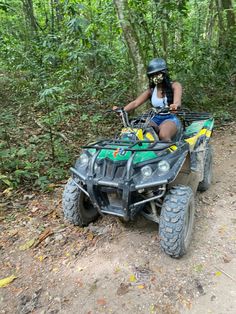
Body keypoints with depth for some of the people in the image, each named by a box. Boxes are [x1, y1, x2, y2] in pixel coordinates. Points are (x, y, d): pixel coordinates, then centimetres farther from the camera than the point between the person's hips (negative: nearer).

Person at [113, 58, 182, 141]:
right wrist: (122, 109, -21)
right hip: (155, 119, 3)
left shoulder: (174, 86, 3)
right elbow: (135, 103, -1)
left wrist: (174, 105, -45)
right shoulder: (151, 90, 12)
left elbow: (177, 102, -18)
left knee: (163, 135, -36)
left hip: (170, 119, -3)